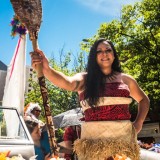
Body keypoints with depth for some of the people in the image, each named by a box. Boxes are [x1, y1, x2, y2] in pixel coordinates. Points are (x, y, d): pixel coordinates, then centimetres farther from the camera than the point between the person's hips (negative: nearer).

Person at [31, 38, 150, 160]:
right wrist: (46, 69, -39)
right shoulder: (85, 78, 2)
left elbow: (143, 99, 23)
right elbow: (68, 83, -20)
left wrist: (138, 122, 8)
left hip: (124, 137, 2)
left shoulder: (125, 79, 9)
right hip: (94, 138, -2)